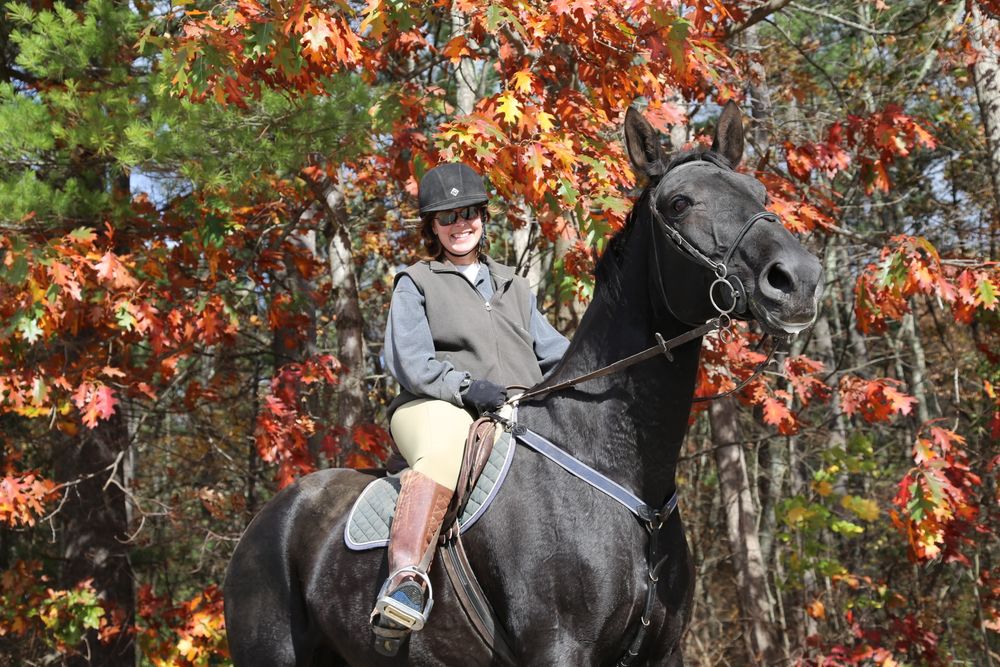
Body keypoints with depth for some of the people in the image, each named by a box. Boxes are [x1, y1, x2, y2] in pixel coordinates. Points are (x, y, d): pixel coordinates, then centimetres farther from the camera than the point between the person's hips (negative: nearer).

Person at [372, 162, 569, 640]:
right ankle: (405, 582, -51)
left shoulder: (513, 287, 29)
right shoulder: (416, 283, 14)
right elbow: (408, 359, -1)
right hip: (437, 408, -5)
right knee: (444, 453, -40)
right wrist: (464, 387, -18)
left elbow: (554, 351, 24)